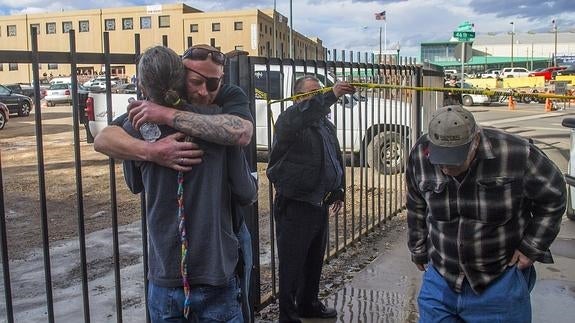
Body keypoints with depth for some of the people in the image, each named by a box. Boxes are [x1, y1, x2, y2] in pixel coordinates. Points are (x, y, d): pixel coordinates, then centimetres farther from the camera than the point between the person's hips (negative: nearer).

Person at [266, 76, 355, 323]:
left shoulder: (327, 125, 16)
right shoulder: (289, 120, -11)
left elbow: (337, 159, 24)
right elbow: (300, 116, -36)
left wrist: (338, 190, 22)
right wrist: (332, 96, -44)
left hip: (320, 205, 8)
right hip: (294, 206, -8)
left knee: (315, 260, 19)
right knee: (293, 263, -1)